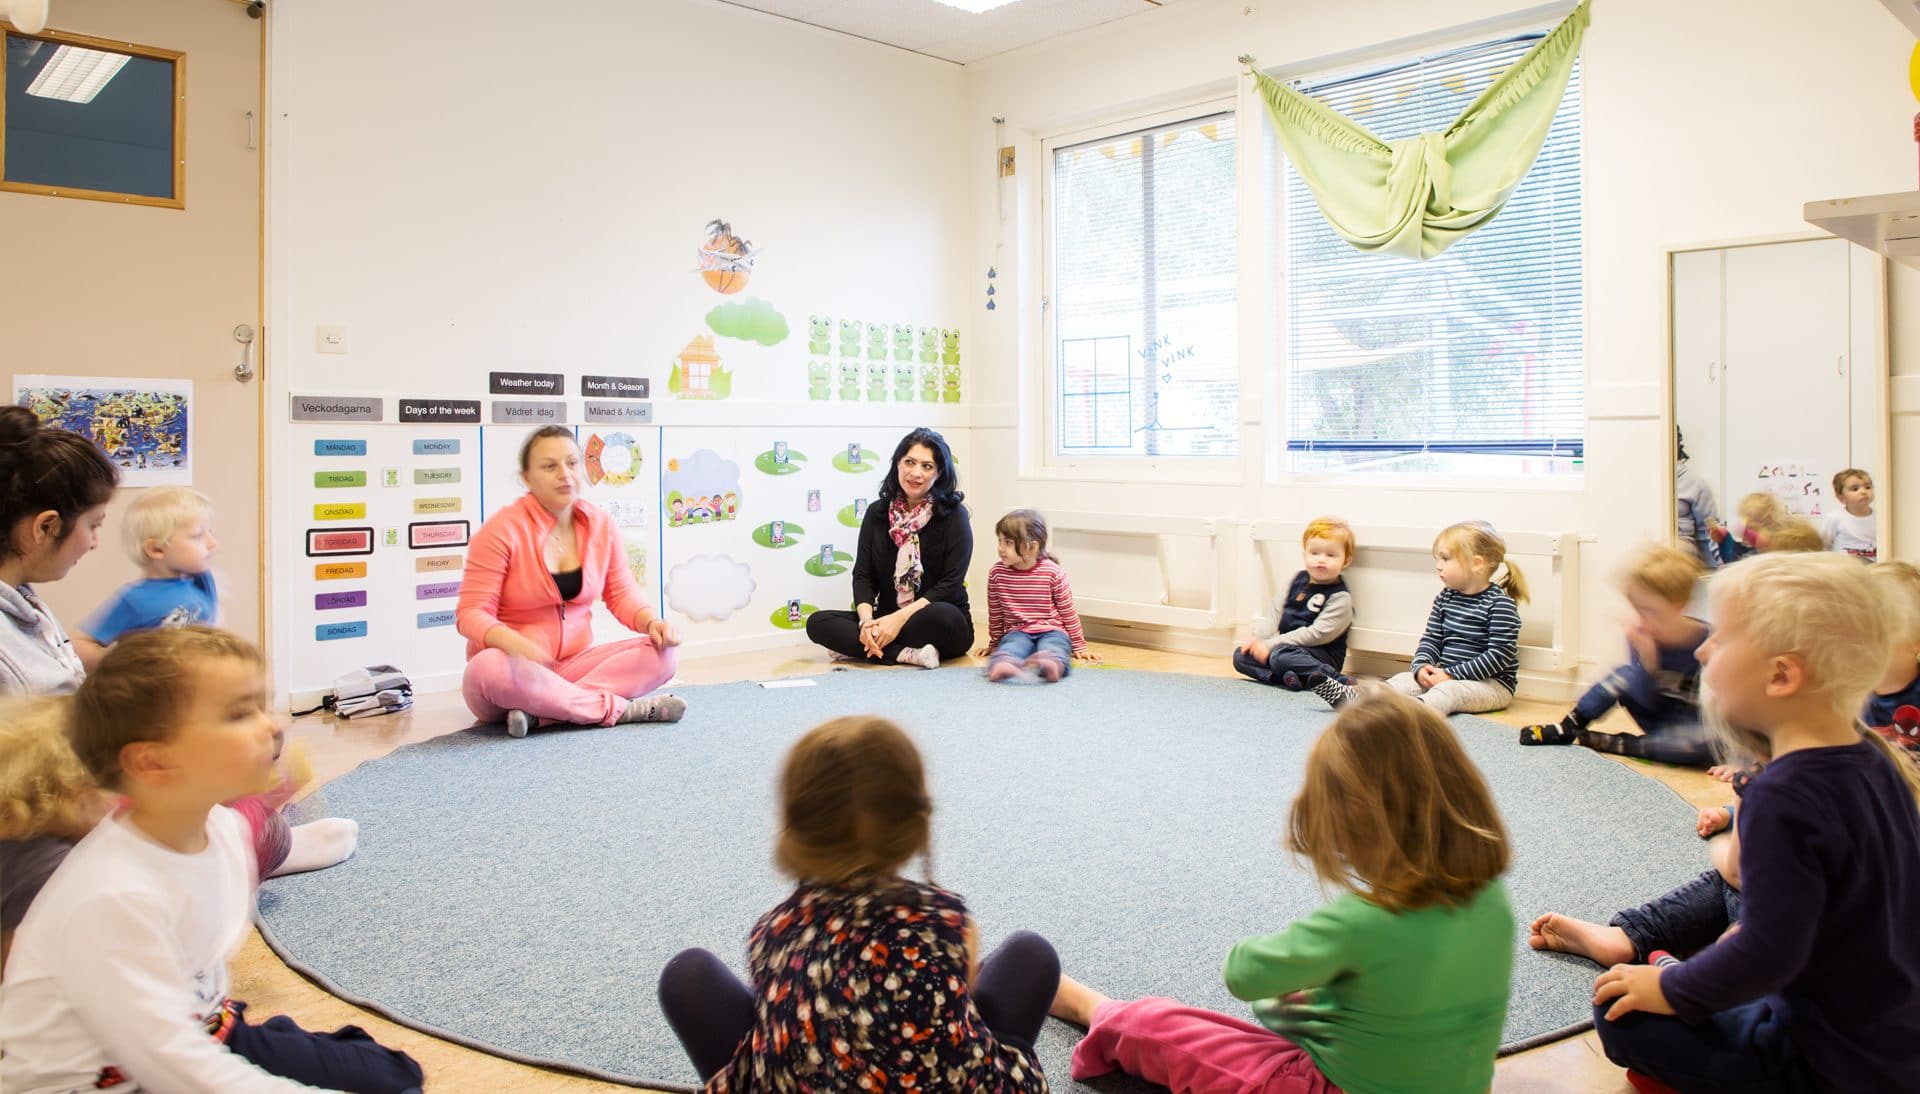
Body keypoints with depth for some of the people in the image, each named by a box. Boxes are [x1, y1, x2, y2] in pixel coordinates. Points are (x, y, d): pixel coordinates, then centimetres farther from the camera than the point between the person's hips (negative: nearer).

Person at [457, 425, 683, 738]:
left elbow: (623, 594, 6)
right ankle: (619, 709, -27)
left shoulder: (601, 524, 1)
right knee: (490, 669, -40)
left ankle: (540, 711, -27)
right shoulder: (501, 530, -13)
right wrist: (514, 643, -36)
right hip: (514, 666, -4)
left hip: (575, 663, 4)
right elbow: (471, 614, -14)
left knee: (664, 652, -18)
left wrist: (653, 622, -17)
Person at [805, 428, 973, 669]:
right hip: (886, 620, 4)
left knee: (941, 616, -38)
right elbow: (863, 575, 2)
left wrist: (899, 618, -22)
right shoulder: (877, 513, 7)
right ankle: (907, 654, -26)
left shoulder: (954, 515, -5)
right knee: (817, 622, -17)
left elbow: (951, 583, -12)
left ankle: (860, 648, -20)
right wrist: (866, 620, -19)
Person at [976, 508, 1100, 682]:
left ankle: (1050, 665, -71)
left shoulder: (1053, 572, -5)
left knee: (1052, 651, -38)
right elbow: (995, 613, 16)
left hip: (1052, 631, -1)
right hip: (1017, 631, 1)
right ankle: (1002, 664, -69)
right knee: (1008, 650, -36)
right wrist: (994, 644, 25)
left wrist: (1079, 647, 10)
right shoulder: (997, 573, 1)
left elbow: (1068, 612, 5)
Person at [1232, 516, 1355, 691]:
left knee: (1280, 656, -35)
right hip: (1287, 646, 8)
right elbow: (1276, 612, 10)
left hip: (1322, 655, -8)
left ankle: (1339, 682, -30)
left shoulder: (1340, 598, -13)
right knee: (1240, 656, -8)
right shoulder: (1299, 579, 9)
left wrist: (1270, 644, -21)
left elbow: (1316, 634, -19)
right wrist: (1257, 638, -7)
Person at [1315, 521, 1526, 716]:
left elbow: (1499, 655, -18)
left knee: (1449, 689, -35)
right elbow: (1431, 639, 10)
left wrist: (1452, 674, -21)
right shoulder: (1445, 598, 10)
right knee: (1406, 679, -16)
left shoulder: (1499, 604, -12)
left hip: (1492, 683, -6)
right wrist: (1421, 666, -12)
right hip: (1447, 675, 6)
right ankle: (1348, 696, -39)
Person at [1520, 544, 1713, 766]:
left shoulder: (1706, 641, -19)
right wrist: (1647, 660, -27)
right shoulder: (1640, 635, -10)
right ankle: (1565, 729, -7)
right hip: (1660, 717, 4)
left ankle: (1617, 745, -23)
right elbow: (1647, 702, -9)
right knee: (1625, 676, -14)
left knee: (1708, 738, -36)